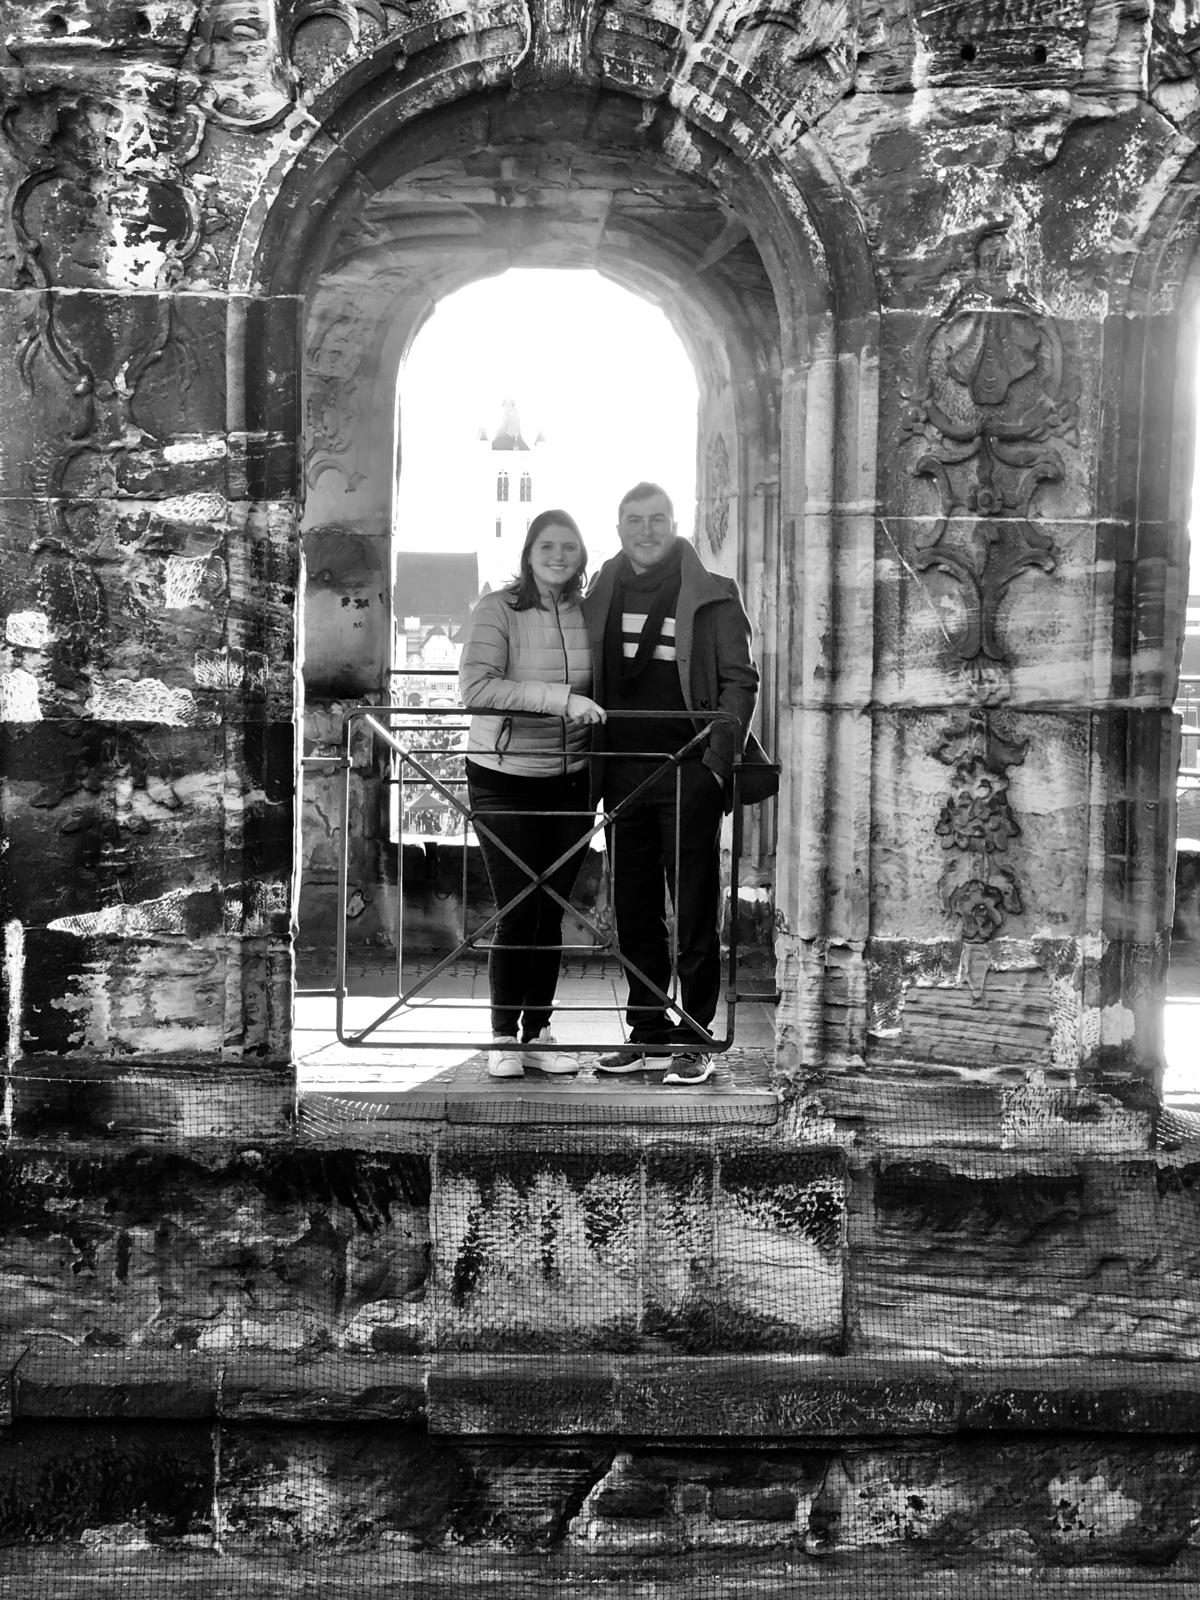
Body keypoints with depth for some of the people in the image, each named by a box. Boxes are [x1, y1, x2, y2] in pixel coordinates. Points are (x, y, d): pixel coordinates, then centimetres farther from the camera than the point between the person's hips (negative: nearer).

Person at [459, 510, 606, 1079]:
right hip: (504, 778, -4)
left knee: (551, 912, 8)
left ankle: (537, 1032, 20)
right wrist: (558, 699, -27)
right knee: (517, 913, -6)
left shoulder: (588, 614, 6)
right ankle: (503, 1037, 10)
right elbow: (476, 688, -22)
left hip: (569, 779, 4)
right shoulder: (497, 610, -9)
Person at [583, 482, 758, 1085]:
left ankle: (694, 1038, 6)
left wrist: (720, 755, -13)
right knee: (633, 910, 9)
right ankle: (647, 1033, 19)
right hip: (622, 772, 5)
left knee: (695, 910, -1)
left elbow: (739, 679, -2)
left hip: (687, 770, -4)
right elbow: (588, 684, 17)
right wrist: (589, 762, 8)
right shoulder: (601, 596, 12)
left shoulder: (712, 596, 1)